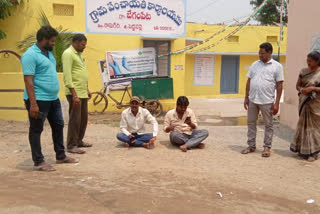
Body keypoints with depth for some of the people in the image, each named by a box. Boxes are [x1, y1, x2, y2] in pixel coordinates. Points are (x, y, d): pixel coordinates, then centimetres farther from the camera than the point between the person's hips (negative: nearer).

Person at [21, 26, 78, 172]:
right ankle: (38, 162, 13)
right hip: (39, 100, -9)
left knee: (58, 126, 16)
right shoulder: (30, 55, -15)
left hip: (53, 99, 9)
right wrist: (33, 103, -24)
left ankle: (60, 156, 30)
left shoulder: (49, 52, 13)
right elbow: (28, 80, -20)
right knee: (36, 130, 3)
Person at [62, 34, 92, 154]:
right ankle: (71, 146, 3)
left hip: (83, 93, 9)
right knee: (75, 119, -5)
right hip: (74, 93, -9)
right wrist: (74, 94, -23)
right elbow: (67, 75, -19)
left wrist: (87, 89, 22)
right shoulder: (68, 54, -11)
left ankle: (79, 141, 25)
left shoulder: (79, 54, 19)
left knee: (84, 118, 13)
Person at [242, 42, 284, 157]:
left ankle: (267, 147, 17)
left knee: (268, 125, 6)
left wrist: (277, 103, -8)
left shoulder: (277, 66, -1)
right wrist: (246, 97, 8)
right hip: (252, 100, 4)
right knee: (251, 123, 9)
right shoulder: (255, 64, 9)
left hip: (267, 101, -4)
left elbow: (279, 86, -3)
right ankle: (251, 146, 21)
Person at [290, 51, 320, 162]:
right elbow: (298, 85, 13)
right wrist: (301, 89, -8)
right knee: (303, 124, 9)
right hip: (304, 102, 4)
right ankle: (303, 149, 20)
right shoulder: (303, 71, 8)